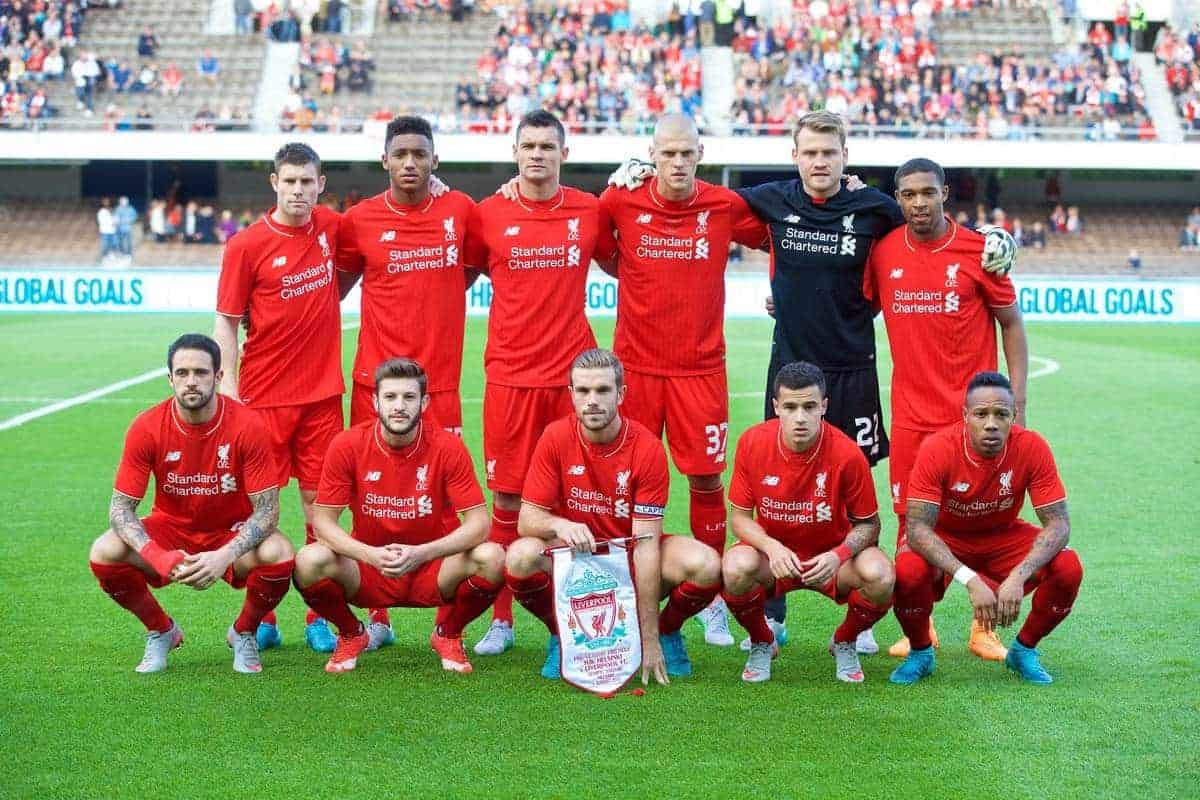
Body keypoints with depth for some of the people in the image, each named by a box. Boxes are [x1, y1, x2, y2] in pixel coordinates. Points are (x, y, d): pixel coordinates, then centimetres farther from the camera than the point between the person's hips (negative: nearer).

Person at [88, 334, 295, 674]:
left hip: (232, 534, -1)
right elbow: (121, 509, -14)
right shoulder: (146, 427, -16)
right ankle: (160, 631, 4)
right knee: (104, 553, -26)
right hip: (170, 528, 2)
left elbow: (266, 510, -19)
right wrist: (157, 556, -34)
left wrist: (225, 556, -36)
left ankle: (244, 633, 1)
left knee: (278, 554, -33)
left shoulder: (247, 426, -20)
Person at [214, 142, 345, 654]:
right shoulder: (246, 245, -6)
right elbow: (226, 321, -2)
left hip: (322, 391, 3)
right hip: (264, 394, -3)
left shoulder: (331, 227, 4)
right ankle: (262, 618, 12)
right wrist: (228, 384, -11)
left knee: (318, 500, 5)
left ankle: (319, 617, 13)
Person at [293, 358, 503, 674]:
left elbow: (478, 523, -15)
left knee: (491, 558, -29)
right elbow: (324, 520, -10)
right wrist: (370, 554, -29)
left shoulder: (448, 447, -13)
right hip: (367, 571, 0)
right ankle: (351, 635, 5)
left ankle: (449, 635, 4)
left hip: (432, 571, 0)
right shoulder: (347, 445, -11)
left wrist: (421, 553, -31)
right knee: (309, 561, -29)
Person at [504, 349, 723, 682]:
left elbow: (645, 543, -20)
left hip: (630, 558, 0)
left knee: (704, 564, -29)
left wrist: (649, 640, -23)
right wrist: (558, 525, -38)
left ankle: (666, 632, 6)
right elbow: (527, 520, -11)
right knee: (522, 555, -32)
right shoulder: (556, 438, -13)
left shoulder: (648, 448, -17)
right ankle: (561, 635, 0)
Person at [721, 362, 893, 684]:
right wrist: (772, 547, -27)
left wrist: (839, 556, -28)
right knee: (737, 567, -34)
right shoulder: (752, 443, -16)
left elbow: (868, 523, -8)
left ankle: (844, 643, 5)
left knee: (879, 575, -31)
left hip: (831, 553, 0)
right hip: (773, 551, 0)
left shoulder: (847, 454, -20)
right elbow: (739, 516, -7)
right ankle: (762, 644, 1)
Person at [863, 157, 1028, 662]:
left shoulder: (977, 251, -4)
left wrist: (1017, 399, -4)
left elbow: (1011, 324, 2)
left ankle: (983, 629, 16)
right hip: (910, 412, 2)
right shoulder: (883, 253, 2)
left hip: (971, 410, -2)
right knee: (910, 518, 4)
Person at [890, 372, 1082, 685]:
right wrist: (970, 579, -45)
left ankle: (1024, 650, 4)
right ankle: (921, 653, -2)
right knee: (908, 570, -35)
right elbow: (918, 528, -32)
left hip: (1004, 536, 2)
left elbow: (1058, 524, -23)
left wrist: (1018, 576, -40)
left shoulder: (1032, 448, -23)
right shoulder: (938, 449, -28)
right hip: (945, 539, -2)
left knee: (1068, 568, -24)